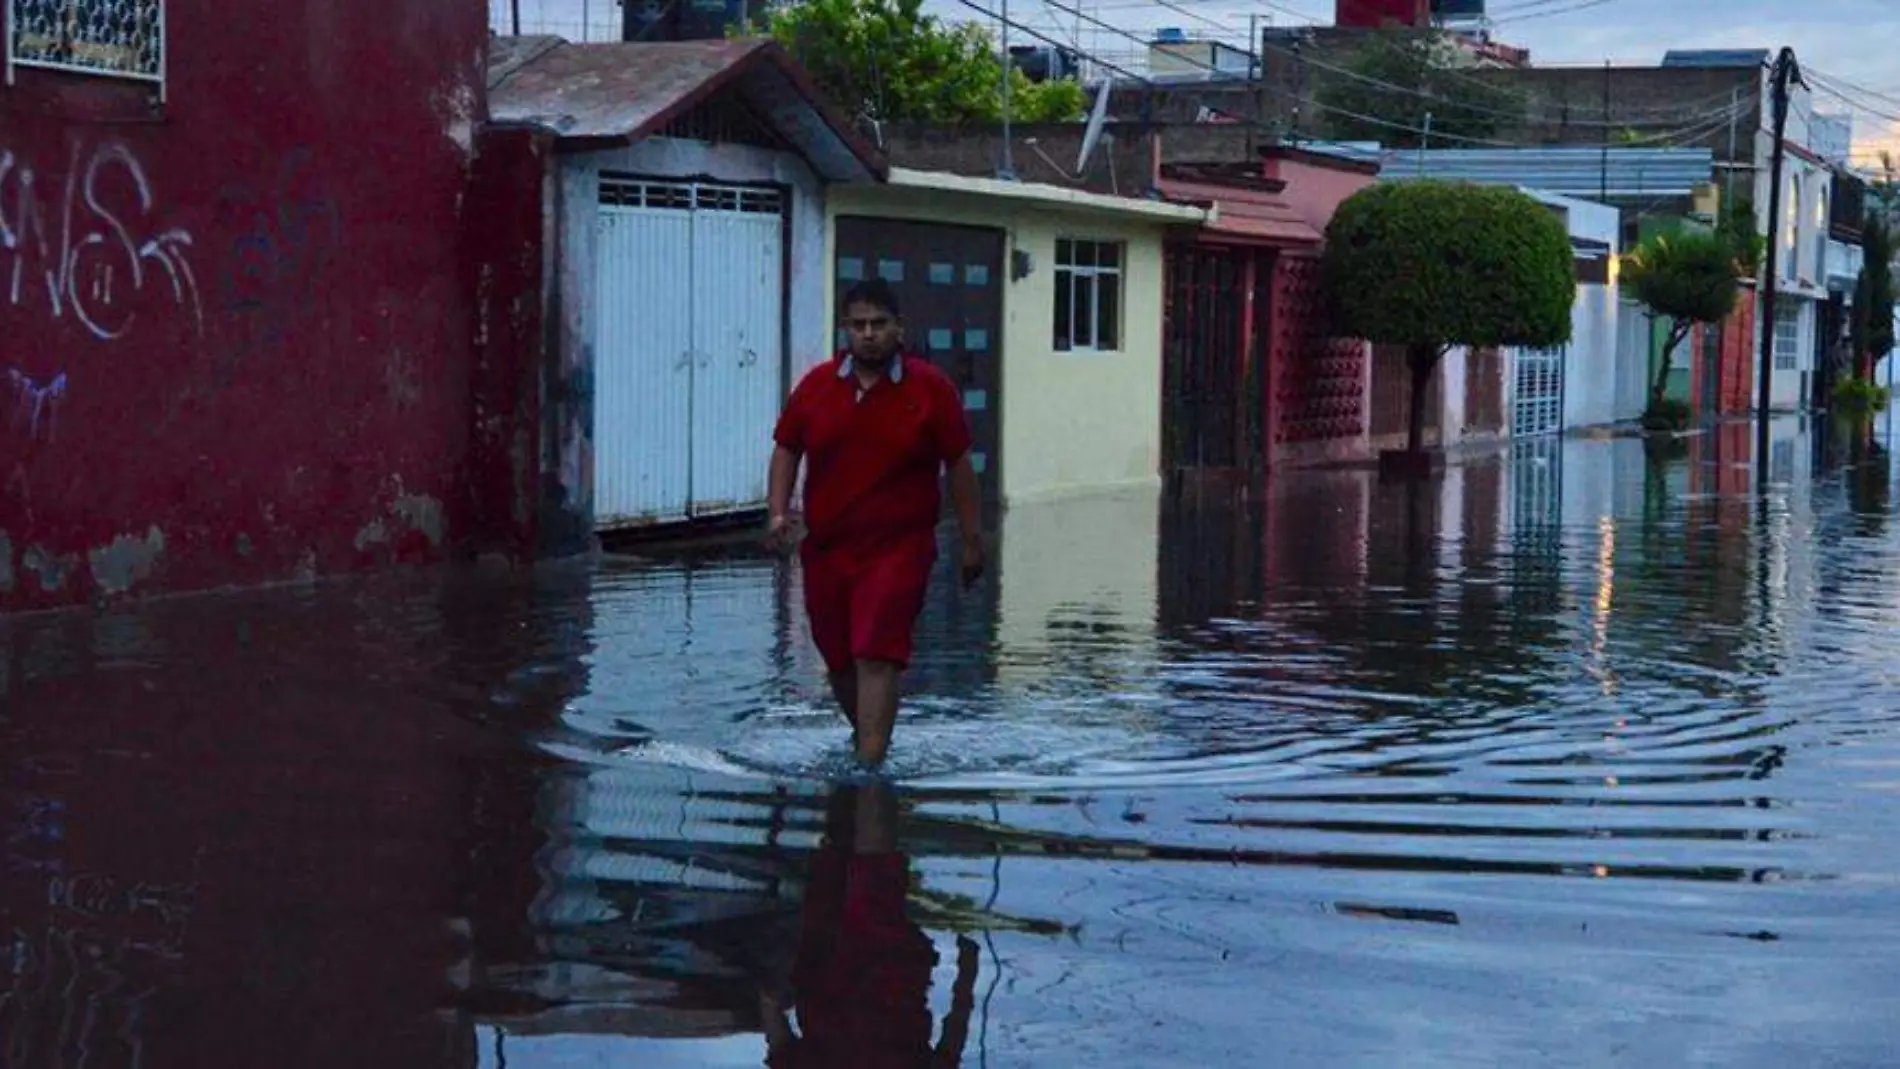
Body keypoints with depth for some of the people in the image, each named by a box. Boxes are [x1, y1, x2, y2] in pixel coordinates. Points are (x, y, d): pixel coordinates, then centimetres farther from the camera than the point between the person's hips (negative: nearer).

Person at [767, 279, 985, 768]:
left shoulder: (932, 389, -2)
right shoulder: (817, 385, 5)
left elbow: (959, 465, 2)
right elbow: (786, 449, 12)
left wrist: (973, 541, 3)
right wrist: (779, 512, -2)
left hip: (898, 549, -4)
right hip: (825, 548, 4)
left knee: (877, 657, -16)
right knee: (839, 661, 14)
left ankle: (869, 766, -18)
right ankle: (865, 739, 38)